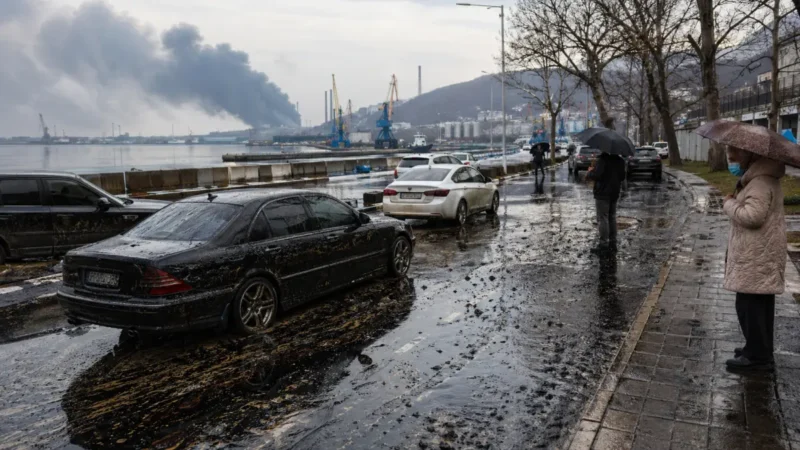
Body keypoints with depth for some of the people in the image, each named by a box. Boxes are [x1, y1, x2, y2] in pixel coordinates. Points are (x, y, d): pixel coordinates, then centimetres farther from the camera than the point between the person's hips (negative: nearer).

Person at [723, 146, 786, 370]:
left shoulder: (761, 183, -19)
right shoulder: (756, 178, 16)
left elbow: (752, 216, -27)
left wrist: (729, 204, -13)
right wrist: (735, 202, 7)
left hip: (757, 257, -11)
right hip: (759, 255, 11)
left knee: (749, 305, -5)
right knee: (760, 305, 18)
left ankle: (757, 355, 3)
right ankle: (761, 350, 29)